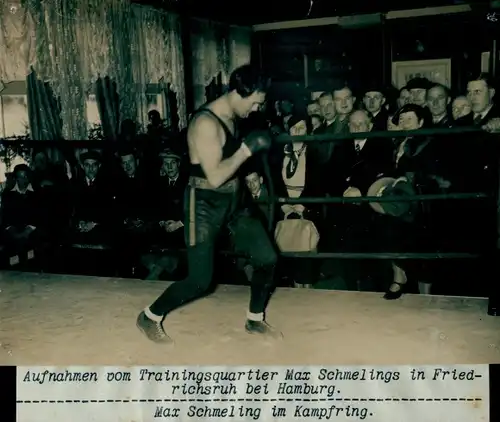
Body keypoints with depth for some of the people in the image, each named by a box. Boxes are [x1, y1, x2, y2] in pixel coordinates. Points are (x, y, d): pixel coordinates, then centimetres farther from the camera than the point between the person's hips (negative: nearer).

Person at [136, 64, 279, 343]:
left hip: (233, 203, 9)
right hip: (206, 206, -9)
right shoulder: (206, 123, -22)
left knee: (268, 259, 6)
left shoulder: (232, 119, 7)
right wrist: (248, 149, -24)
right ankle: (149, 317, 18)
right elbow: (215, 176, -28)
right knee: (200, 280, -6)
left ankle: (255, 320, 26)